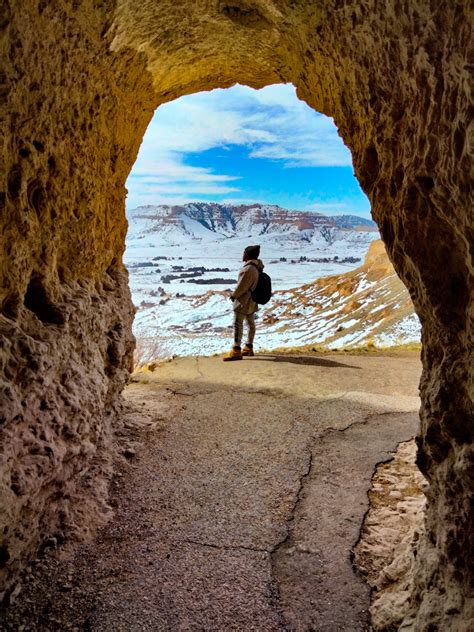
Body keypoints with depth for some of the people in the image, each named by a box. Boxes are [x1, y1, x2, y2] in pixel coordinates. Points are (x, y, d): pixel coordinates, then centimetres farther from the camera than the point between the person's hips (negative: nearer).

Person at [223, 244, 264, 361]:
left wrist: (233, 295, -5)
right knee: (250, 323, 16)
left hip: (244, 301, -10)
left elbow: (242, 286, -21)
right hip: (252, 300, 10)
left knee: (238, 324, -11)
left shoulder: (248, 269, -24)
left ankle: (236, 351, -16)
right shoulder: (256, 267, 6)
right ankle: (249, 348, 26)